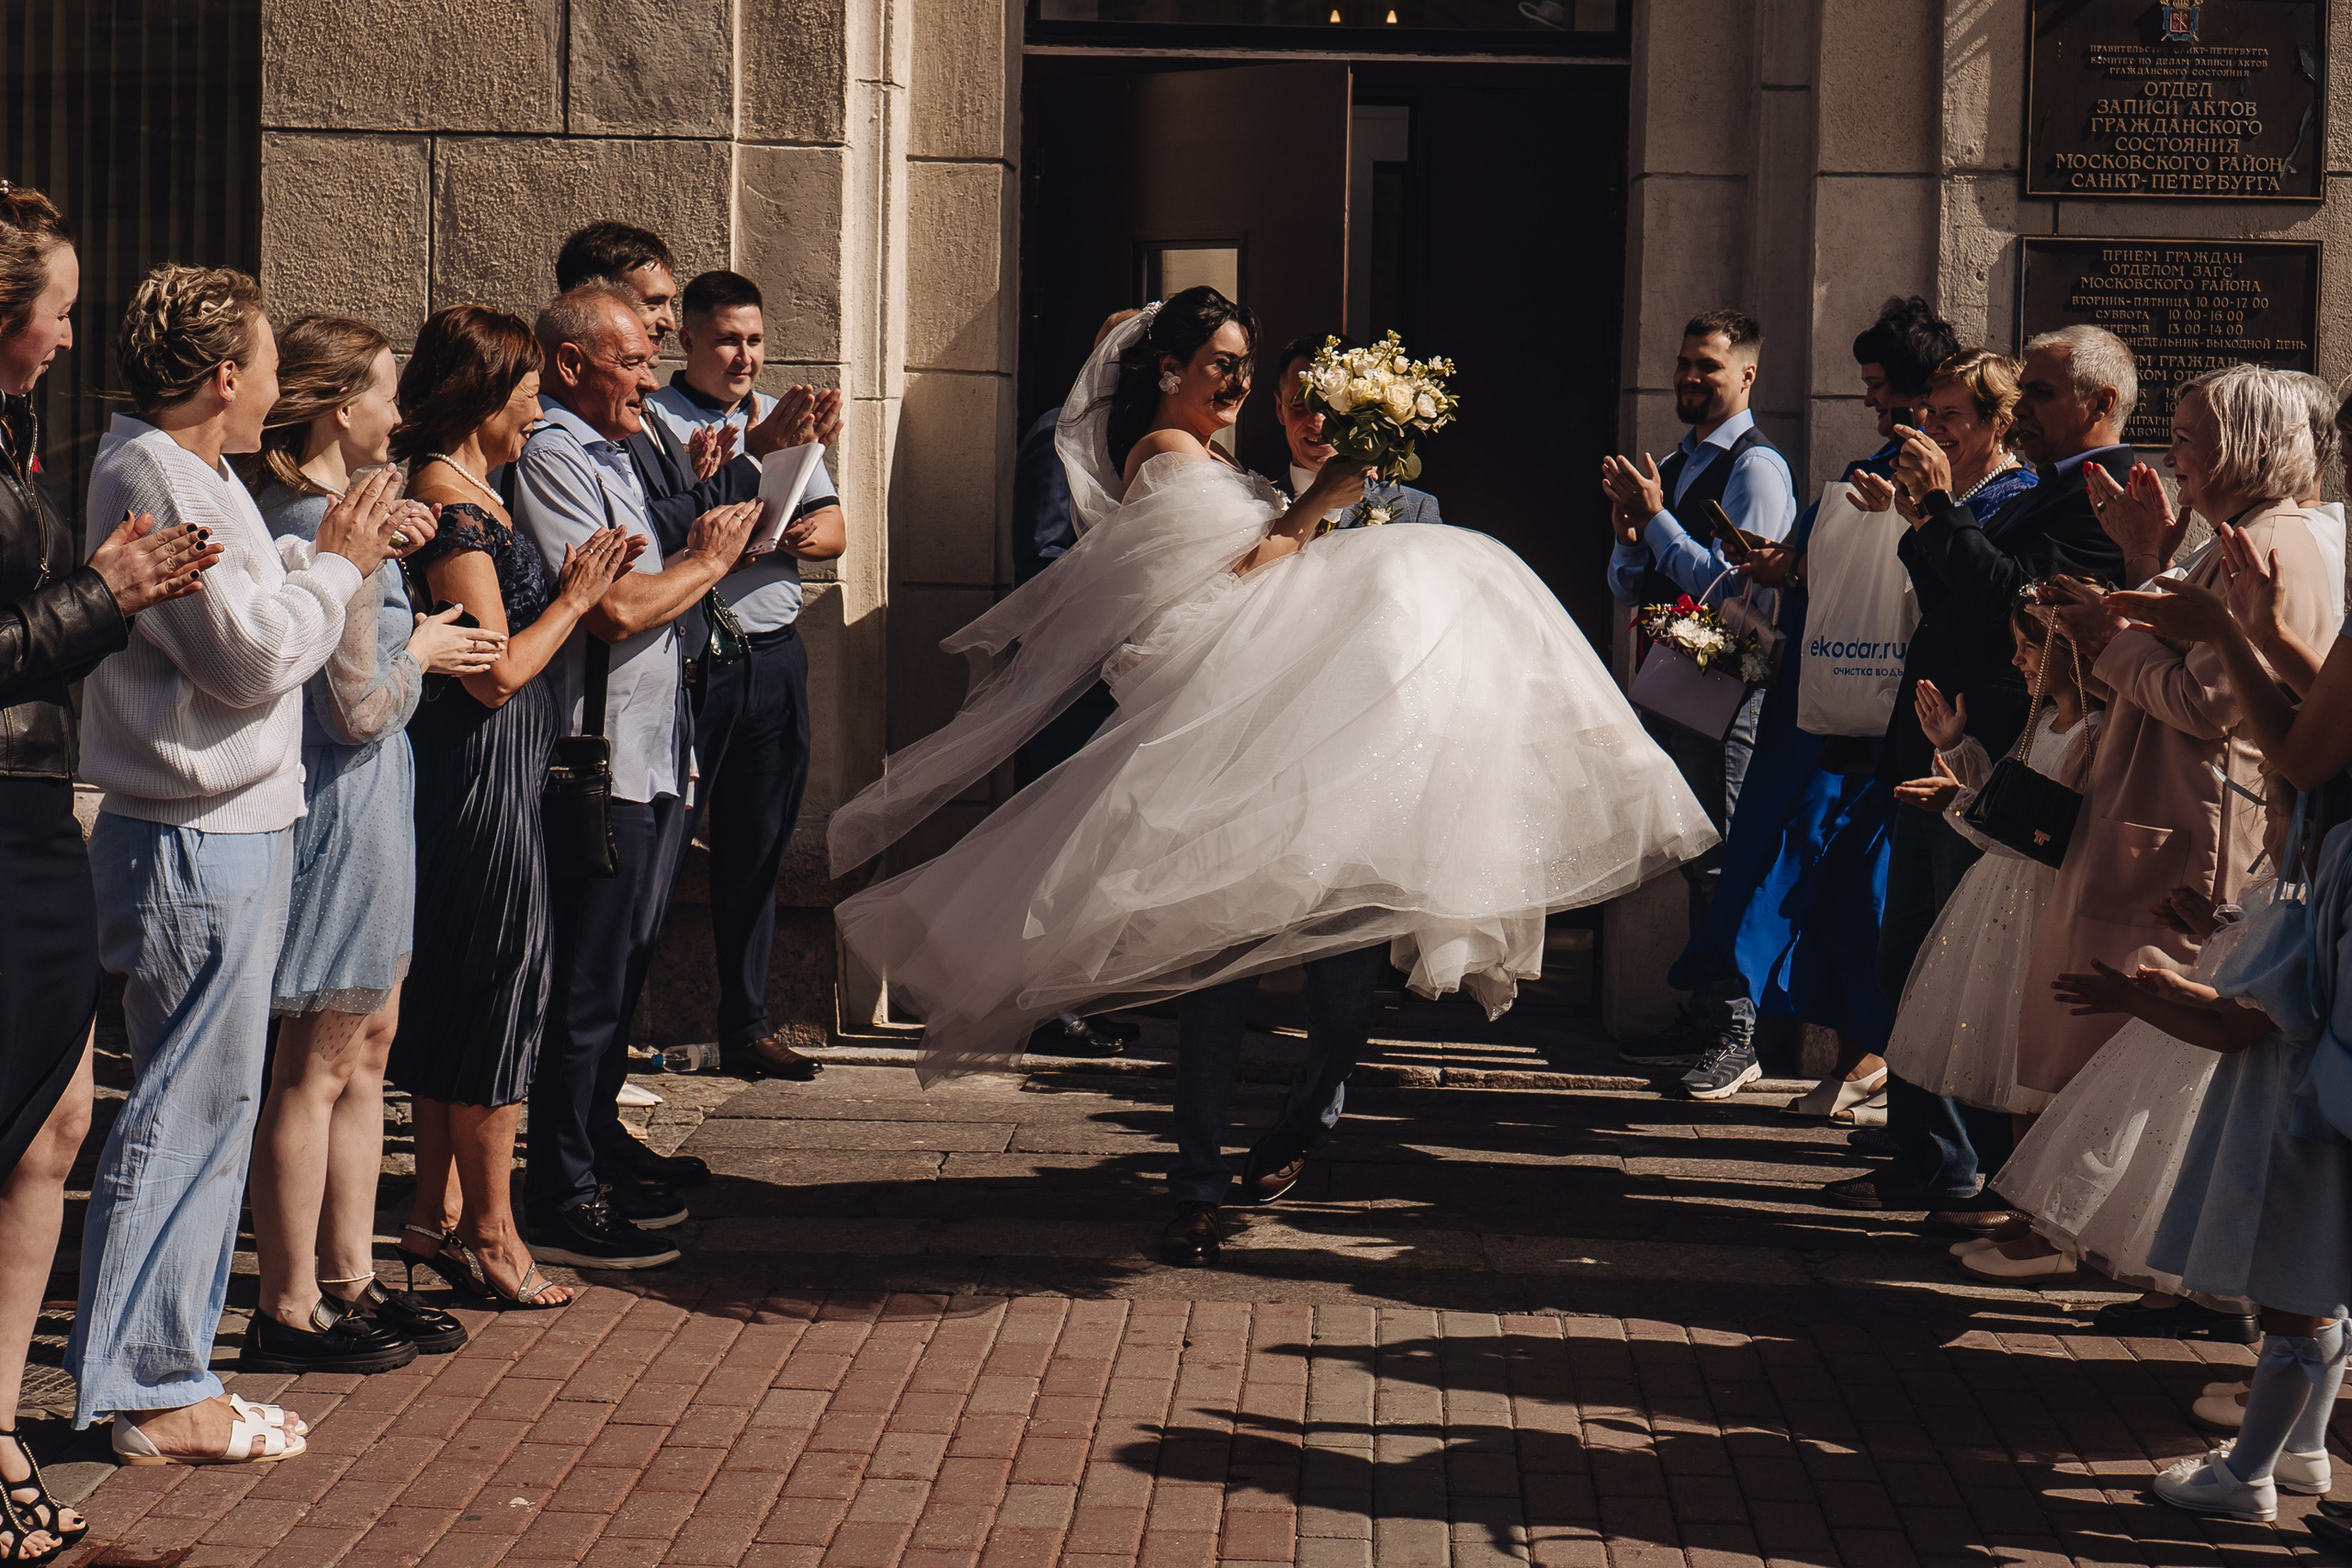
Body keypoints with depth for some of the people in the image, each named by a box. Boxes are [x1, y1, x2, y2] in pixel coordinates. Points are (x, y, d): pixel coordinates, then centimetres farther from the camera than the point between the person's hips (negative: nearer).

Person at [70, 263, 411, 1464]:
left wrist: (340, 552, 11)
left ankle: (160, 1375, 21)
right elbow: (254, 656, -19)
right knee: (187, 1112, -5)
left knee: (206, 1107, 14)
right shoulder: (155, 479, -16)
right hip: (197, 842, -11)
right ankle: (147, 1391, 2)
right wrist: (337, 565, -6)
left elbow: (249, 610, 18)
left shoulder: (185, 472, 16)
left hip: (223, 834, 11)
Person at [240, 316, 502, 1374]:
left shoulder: (277, 510, 8)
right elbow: (358, 710, -20)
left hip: (349, 805, 10)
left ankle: (349, 1282, 25)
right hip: (345, 807, -10)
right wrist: (420, 651, -3)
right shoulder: (338, 531, -20)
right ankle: (289, 1313, 7)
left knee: (365, 1047, 17)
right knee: (317, 1067, -2)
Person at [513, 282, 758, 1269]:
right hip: (599, 767, -10)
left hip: (649, 760, 10)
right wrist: (709, 560, -7)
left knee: (618, 977, 16)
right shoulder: (550, 457, -13)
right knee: (585, 991, -5)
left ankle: (589, 1165, 26)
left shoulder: (609, 453, 20)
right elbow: (615, 607, -22)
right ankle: (559, 1203, 1)